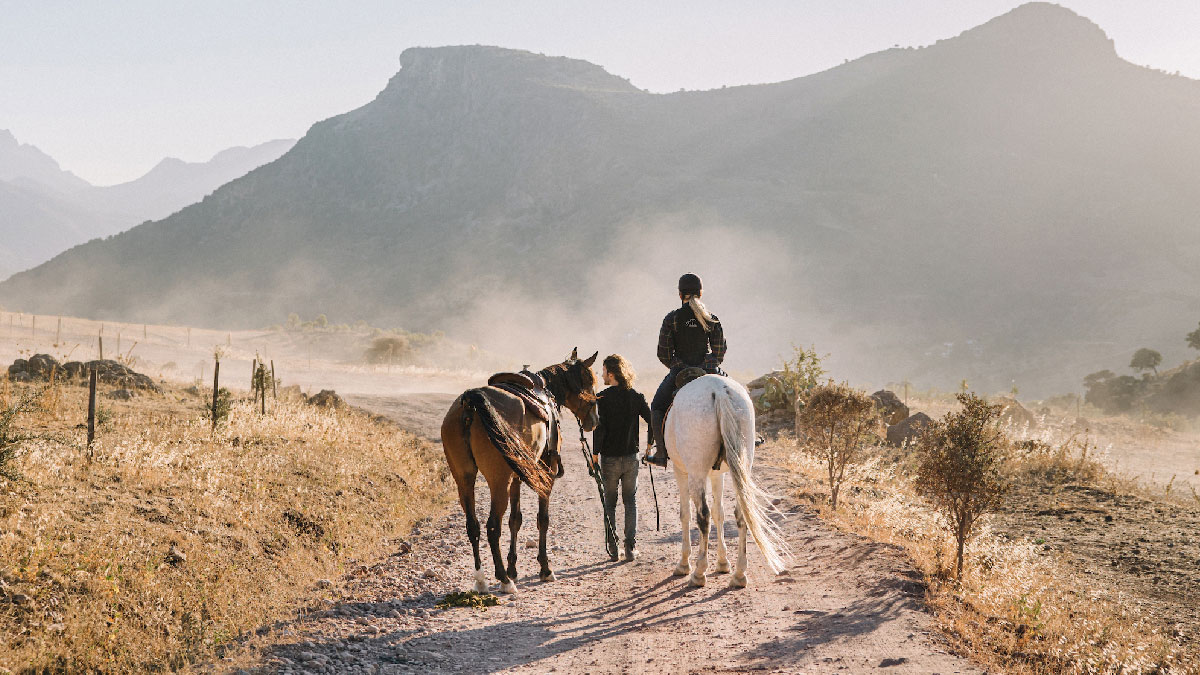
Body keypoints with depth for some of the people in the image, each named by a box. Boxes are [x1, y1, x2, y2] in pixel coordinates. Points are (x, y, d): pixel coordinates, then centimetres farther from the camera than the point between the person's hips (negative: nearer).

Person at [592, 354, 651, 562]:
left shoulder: (602, 398, -11)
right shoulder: (636, 396, 0)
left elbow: (599, 429, -16)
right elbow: (652, 420, -3)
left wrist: (594, 455, -10)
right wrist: (648, 444, 9)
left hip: (609, 458, -3)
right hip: (631, 457, 3)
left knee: (609, 502, 11)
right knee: (631, 501, 14)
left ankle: (613, 550, 9)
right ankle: (631, 548, 8)